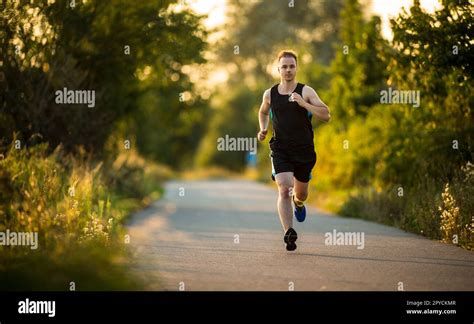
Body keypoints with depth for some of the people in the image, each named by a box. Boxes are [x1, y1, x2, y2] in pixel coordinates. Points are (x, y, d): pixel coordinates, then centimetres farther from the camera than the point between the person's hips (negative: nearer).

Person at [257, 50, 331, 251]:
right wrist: (263, 129, 7)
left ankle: (298, 202, 55)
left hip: (304, 149, 0)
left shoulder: (306, 91, -6)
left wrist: (303, 103, -24)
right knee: (284, 190, -20)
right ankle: (289, 234, -23)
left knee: (301, 193, 17)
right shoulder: (270, 94, 3)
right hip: (280, 149, 0)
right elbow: (263, 111, 25)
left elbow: (326, 116, -14)